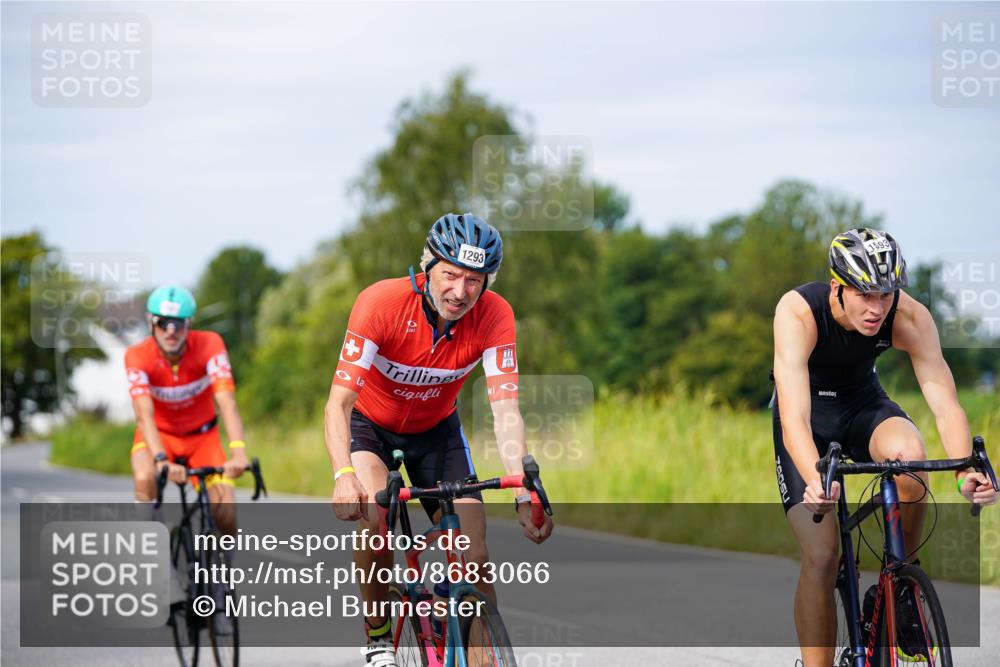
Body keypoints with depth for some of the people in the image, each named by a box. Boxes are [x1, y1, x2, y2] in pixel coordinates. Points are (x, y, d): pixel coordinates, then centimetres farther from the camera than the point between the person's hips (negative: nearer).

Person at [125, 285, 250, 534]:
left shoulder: (210, 345, -25)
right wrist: (162, 460, -53)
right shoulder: (137, 356, -26)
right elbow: (144, 415, -36)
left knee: (224, 510, -17)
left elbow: (226, 401, -36)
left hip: (202, 435, 1)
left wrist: (238, 453, -51)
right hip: (159, 433, -1)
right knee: (144, 478, -35)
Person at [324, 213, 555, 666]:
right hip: (371, 425, -2)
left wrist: (524, 493, -45)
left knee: (474, 558, -11)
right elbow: (339, 402, -35)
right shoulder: (381, 302, -32)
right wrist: (343, 476, -52)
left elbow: (505, 407, -30)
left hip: (436, 430, 2)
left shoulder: (494, 316, -25)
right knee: (373, 518, -29)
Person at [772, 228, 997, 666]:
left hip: (862, 401, 2)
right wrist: (814, 479, -62)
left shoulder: (910, 317, -27)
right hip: (809, 409, -2)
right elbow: (794, 416, -43)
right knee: (820, 557, -16)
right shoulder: (798, 313, -34)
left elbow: (944, 402, -32)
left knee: (909, 453, -33)